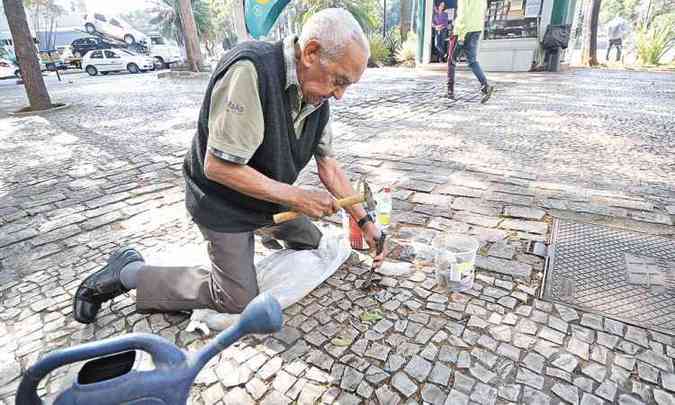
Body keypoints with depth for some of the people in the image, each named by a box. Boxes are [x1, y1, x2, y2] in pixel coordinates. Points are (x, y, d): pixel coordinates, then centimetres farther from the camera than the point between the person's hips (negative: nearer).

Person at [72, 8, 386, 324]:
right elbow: (218, 166, -31)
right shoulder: (249, 71, -32)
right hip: (223, 203, -7)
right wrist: (296, 197, -26)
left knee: (312, 242, 19)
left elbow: (328, 165, 1)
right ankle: (127, 272, 11)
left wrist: (365, 222, -1)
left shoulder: (318, 98, -7)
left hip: (270, 195, 8)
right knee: (238, 301, -3)